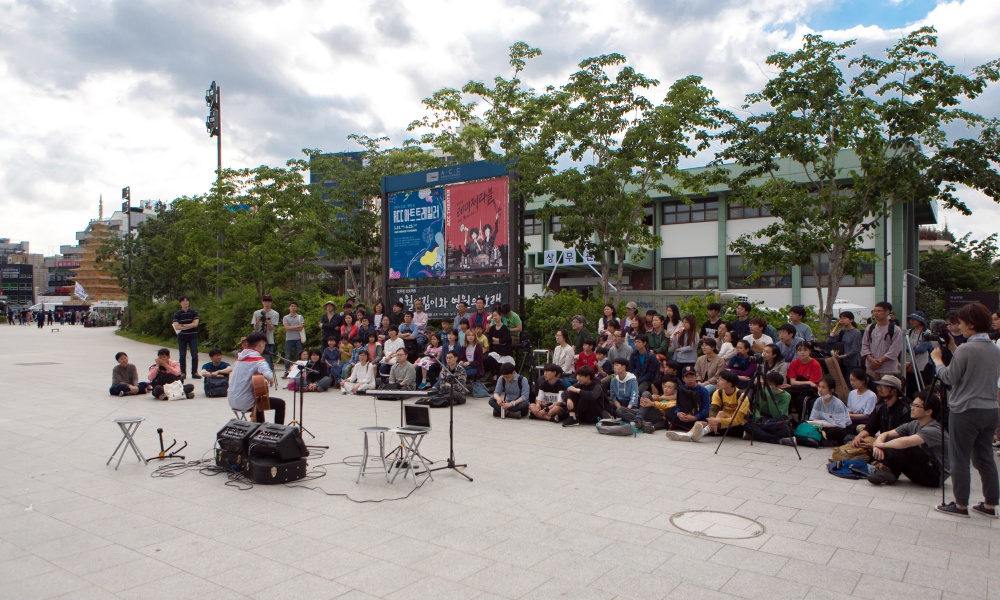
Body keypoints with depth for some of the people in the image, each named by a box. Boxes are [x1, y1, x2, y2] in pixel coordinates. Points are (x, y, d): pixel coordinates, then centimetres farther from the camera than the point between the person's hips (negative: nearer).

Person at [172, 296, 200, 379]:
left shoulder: (194, 312, 3)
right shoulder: (177, 314, 3)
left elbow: (195, 324, -8)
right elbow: (176, 327, -8)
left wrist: (182, 325, -9)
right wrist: (189, 326, -12)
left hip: (193, 336, -1)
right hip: (182, 337, 1)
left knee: (195, 355, -6)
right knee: (182, 355, 1)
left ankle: (194, 372, 3)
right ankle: (183, 373, 10)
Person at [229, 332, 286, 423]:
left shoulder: (240, 356, 9)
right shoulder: (257, 359, -15)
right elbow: (269, 376, -33)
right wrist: (272, 379, -9)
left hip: (233, 401, 9)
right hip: (245, 403, -9)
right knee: (280, 403, 4)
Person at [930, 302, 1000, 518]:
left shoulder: (965, 349, -16)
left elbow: (949, 377, -12)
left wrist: (937, 360, 5)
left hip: (966, 411, -7)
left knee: (960, 459, 2)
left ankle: (961, 505, 10)